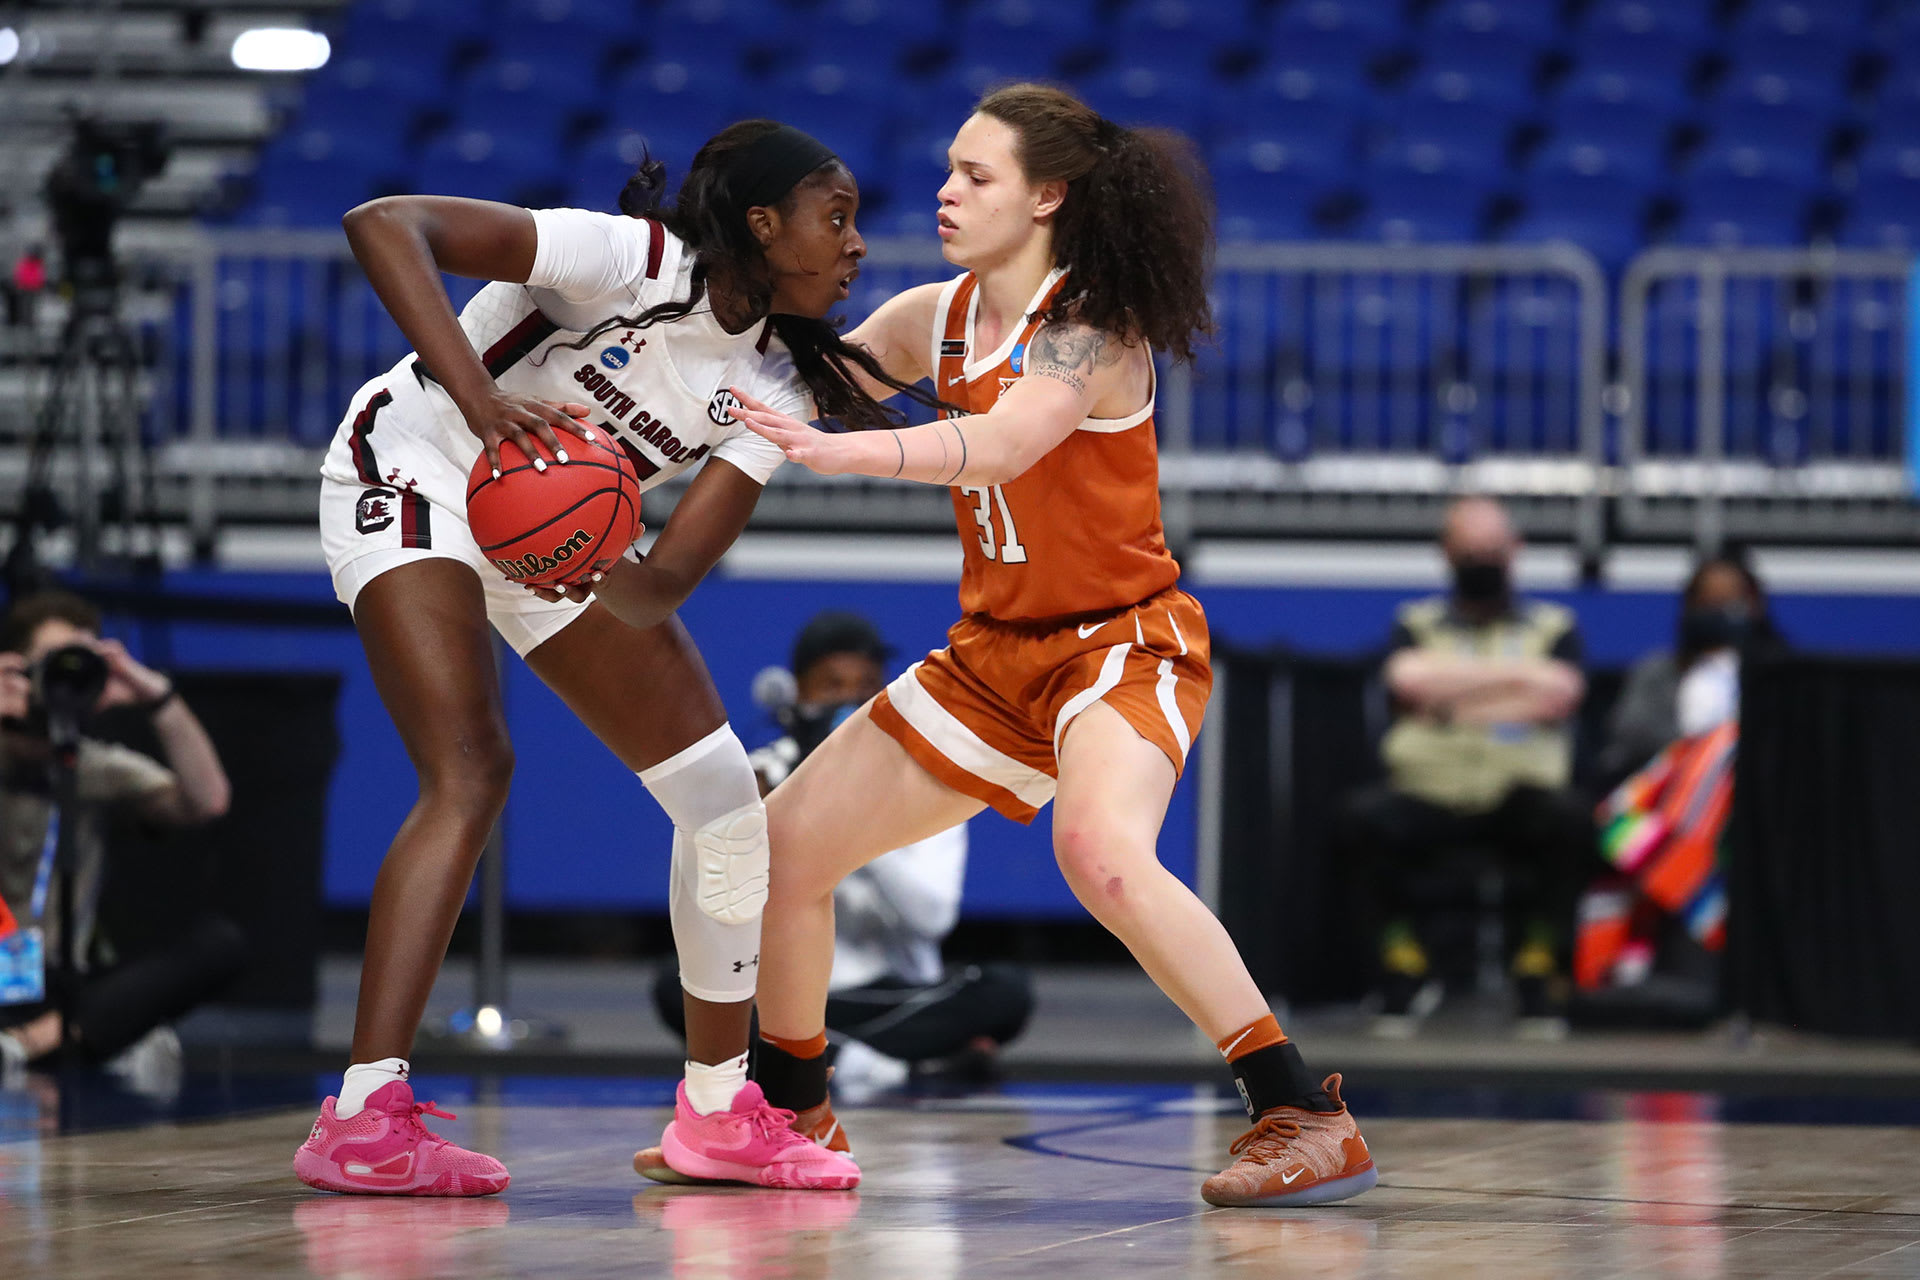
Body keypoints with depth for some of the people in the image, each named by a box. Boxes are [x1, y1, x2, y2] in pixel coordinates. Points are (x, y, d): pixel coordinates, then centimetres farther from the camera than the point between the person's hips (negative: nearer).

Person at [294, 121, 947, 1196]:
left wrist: (601, 574, -38)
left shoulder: (774, 392, -7)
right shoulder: (630, 261, -26)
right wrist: (480, 396, -45)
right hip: (413, 474, -8)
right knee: (472, 770, -27)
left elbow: (669, 583, -15)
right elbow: (385, 225, -35)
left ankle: (718, 1109, 18)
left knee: (724, 796, 4)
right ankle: (363, 1120, -32)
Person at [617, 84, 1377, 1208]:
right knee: (786, 844, 7)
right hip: (996, 652, 8)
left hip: (1122, 640, -8)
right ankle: (794, 1115, 29)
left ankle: (1310, 1120, -30)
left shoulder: (1090, 329, -19)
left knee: (1100, 850, -36)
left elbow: (1002, 443, -38)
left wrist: (838, 451, -50)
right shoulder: (938, 318, 3)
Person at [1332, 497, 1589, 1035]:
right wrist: (1518, 675, -4)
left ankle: (1537, 966, -17)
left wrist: (1453, 700, -4)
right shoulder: (1418, 623, 18)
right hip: (1428, 793, 1)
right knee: (1362, 817, -32)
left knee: (1568, 817, -35)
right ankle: (1402, 967, -15)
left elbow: (1558, 695, -6)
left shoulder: (1554, 627, 16)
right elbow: (1410, 678, -6)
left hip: (1519, 794, -1)